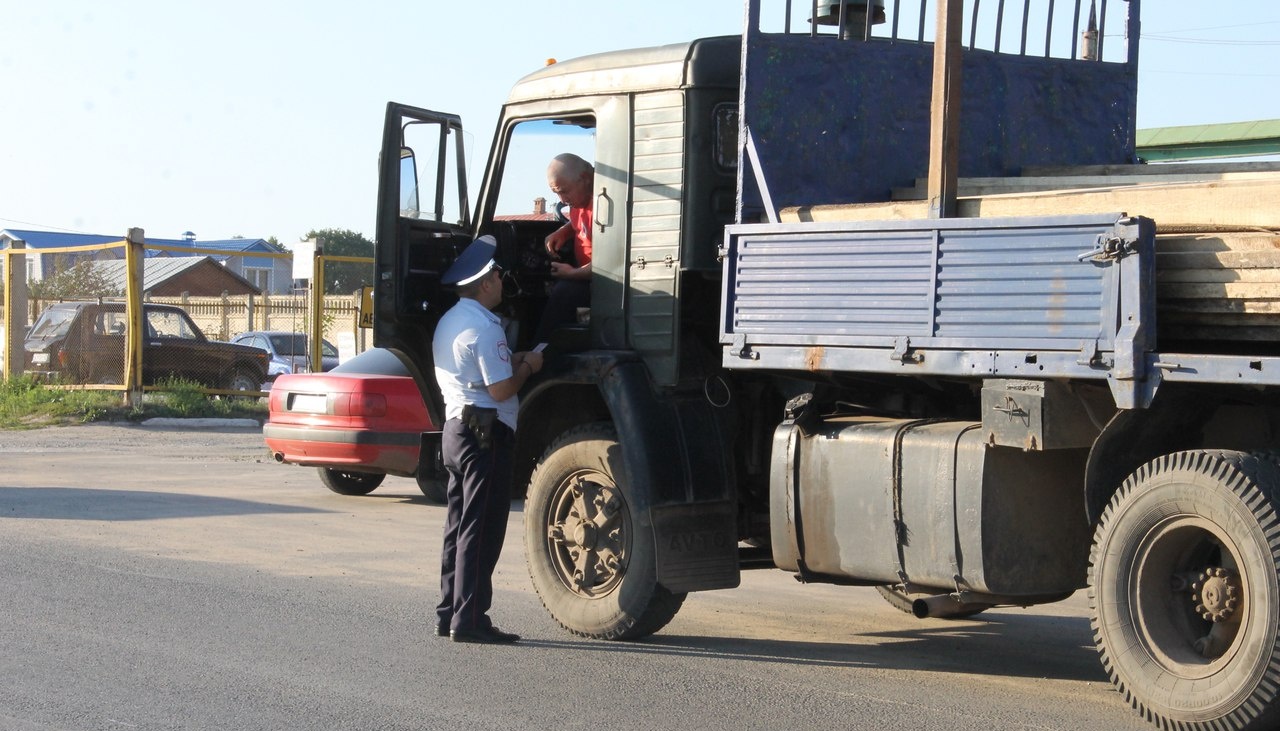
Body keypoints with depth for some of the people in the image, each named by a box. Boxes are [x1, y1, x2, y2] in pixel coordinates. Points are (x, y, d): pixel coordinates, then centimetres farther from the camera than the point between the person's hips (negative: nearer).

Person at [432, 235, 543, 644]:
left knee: (460, 527, 14)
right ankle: (469, 619, -7)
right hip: (485, 433, -10)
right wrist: (527, 366, -3)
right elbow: (500, 389, -20)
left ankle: (449, 614, 16)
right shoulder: (483, 327, -16)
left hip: (456, 429, 10)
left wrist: (513, 361, 13)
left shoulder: (448, 322, 15)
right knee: (481, 531, -7)